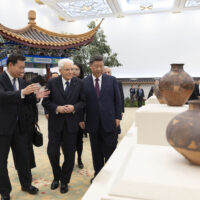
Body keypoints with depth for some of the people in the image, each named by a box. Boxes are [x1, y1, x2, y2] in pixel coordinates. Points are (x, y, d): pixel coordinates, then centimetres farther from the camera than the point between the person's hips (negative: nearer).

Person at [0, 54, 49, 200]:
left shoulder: (21, 81, 7)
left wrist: (35, 97, -9)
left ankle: (26, 184, 36)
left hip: (19, 126, 5)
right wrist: (22, 92, -40)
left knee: (23, 157, 16)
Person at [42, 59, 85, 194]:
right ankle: (57, 177, 34)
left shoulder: (79, 83, 0)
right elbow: (45, 102, -2)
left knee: (69, 155, 9)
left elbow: (83, 101, 1)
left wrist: (74, 107, -17)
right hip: (55, 123, 0)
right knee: (52, 152, 5)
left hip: (71, 123, 0)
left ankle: (65, 181, 30)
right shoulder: (52, 82, -2)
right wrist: (57, 108, -18)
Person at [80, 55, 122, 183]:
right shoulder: (84, 82, 3)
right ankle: (98, 174, 29)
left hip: (109, 121, 0)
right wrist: (81, 119, 1)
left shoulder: (112, 80, 3)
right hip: (93, 122, 1)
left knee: (110, 151, 8)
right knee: (96, 152, 13)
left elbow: (117, 100, 3)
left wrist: (118, 117, -2)